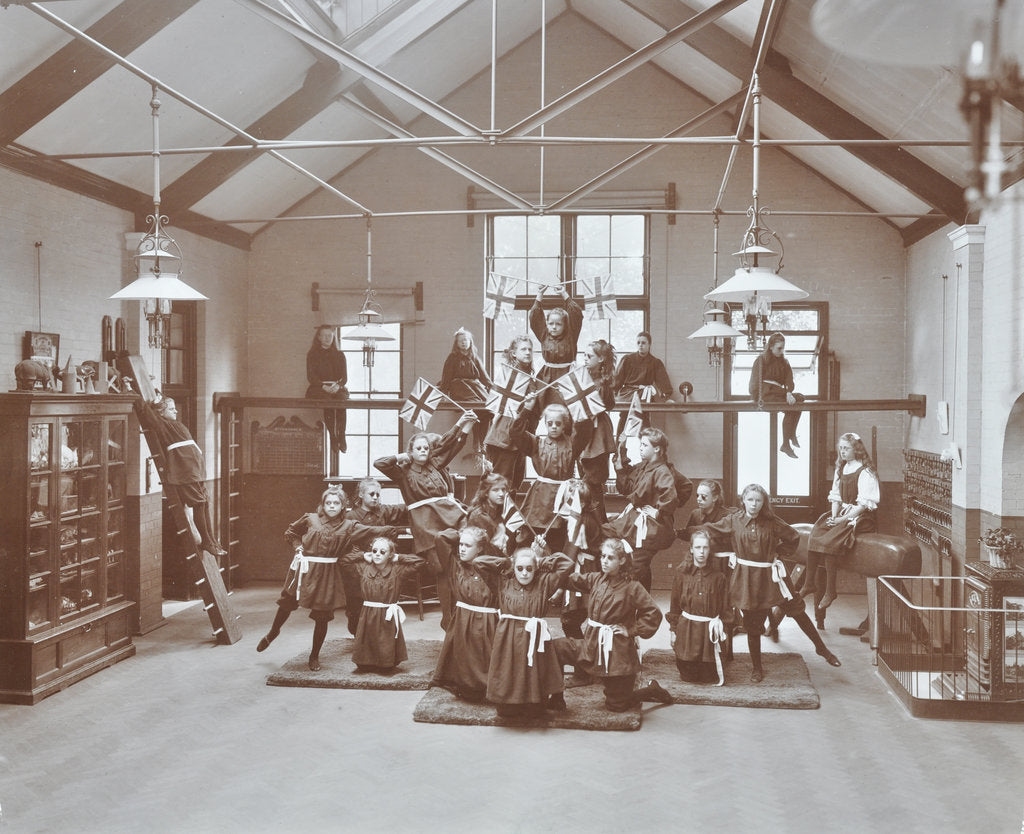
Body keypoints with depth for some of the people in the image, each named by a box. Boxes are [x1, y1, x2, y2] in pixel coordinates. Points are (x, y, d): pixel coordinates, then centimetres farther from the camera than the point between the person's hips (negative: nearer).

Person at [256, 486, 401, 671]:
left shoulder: (348, 526, 1)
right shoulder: (310, 519, 1)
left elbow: (371, 530, -9)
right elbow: (291, 532, 15)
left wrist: (392, 530, -22)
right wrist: (298, 546, -1)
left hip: (327, 574, 0)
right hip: (304, 569, 0)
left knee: (322, 616, 3)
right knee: (287, 602, 9)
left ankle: (314, 656, 20)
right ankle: (272, 633, 41)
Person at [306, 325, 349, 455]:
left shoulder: (339, 355, 17)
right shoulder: (312, 355, 11)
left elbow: (344, 377, 8)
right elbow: (311, 377, 0)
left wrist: (338, 385, -16)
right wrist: (324, 386, -19)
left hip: (337, 389, 1)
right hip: (318, 389, -1)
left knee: (341, 399, -34)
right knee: (327, 400, -35)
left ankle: (341, 436, -32)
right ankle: (332, 437, -31)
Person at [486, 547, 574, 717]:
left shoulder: (543, 583, 3)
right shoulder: (504, 583, 6)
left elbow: (567, 564, 2)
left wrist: (541, 562, 6)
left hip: (534, 638, 0)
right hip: (508, 640, 1)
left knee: (533, 676, 1)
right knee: (508, 678, 0)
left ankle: (534, 706, 23)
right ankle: (508, 707, 21)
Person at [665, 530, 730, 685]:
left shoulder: (719, 577, 1)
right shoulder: (682, 573, 1)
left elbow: (725, 609, 5)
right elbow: (674, 604, 5)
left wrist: (723, 631, -1)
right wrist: (673, 630, 2)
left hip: (710, 630, 0)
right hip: (686, 629, 0)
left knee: (708, 677, 1)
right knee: (687, 675, 3)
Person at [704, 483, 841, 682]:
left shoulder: (771, 522, -4)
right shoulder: (733, 521, -4)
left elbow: (793, 537, 6)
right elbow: (708, 532, 2)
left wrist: (779, 554, 0)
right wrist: (731, 551, 5)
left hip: (770, 576, 0)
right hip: (746, 578, 0)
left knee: (796, 609, 0)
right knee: (752, 624, 7)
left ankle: (821, 647, 17)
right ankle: (756, 668, 21)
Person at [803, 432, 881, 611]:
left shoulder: (866, 472, -9)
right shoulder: (841, 469, 15)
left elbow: (864, 504, -15)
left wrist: (843, 519, -18)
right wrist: (834, 516, 0)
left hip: (861, 517, -7)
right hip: (842, 514, 7)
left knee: (829, 541, -28)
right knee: (814, 536, -17)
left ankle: (830, 590, -23)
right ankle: (809, 583, -15)